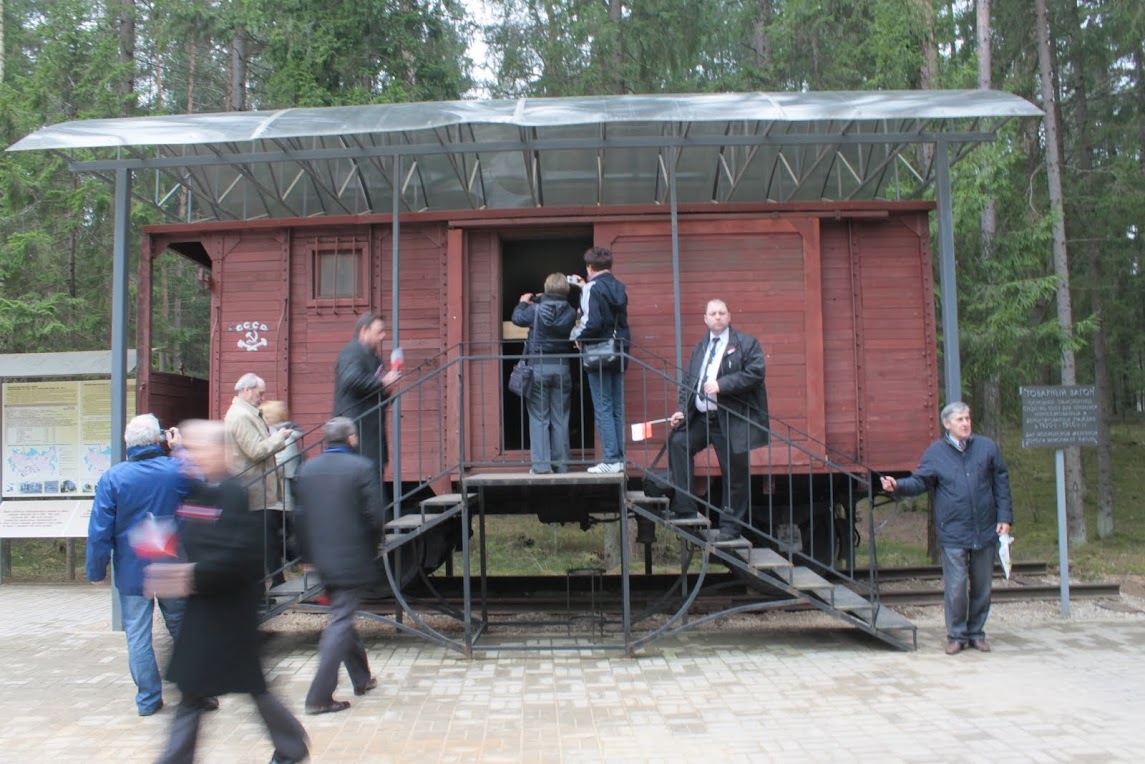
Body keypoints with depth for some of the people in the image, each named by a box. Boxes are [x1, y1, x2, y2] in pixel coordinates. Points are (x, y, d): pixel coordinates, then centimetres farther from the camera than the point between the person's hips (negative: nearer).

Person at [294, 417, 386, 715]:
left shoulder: (307, 469, 4)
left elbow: (301, 516, 7)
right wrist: (372, 546, 6)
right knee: (340, 623, -1)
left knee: (342, 616, 20)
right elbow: (375, 515, -13)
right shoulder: (361, 467, -12)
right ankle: (319, 697, -4)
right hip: (352, 557, -6)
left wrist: (308, 555, 16)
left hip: (322, 558, 6)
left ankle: (362, 679, 34)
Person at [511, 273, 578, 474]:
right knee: (560, 419, 8)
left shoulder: (536, 310, -9)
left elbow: (517, 318, 5)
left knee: (539, 417, 3)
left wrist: (523, 303, 27)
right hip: (562, 368, 2)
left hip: (538, 367, -2)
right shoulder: (570, 313, -3)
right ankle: (561, 465, 11)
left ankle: (541, 465, -2)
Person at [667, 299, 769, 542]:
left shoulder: (747, 344, 0)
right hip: (700, 417, 5)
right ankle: (684, 509, -6)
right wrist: (682, 410, 1)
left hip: (731, 421, -5)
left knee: (735, 474, 0)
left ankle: (730, 526, 14)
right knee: (678, 442, -14)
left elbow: (755, 373, -14)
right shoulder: (699, 348, 17)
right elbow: (688, 382, 15)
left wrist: (721, 385, -21)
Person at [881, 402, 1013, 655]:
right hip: (953, 534, -2)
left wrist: (1005, 517, 3)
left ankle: (976, 632, 25)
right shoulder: (935, 452, 2)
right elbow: (920, 482, 4)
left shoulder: (987, 447, 5)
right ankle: (956, 635, 11)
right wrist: (897, 486, -16)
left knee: (982, 586, 10)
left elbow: (1001, 484, 9)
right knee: (955, 587, -4)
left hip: (986, 532, 2)